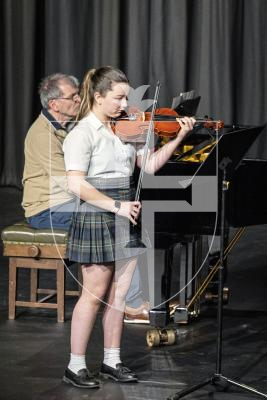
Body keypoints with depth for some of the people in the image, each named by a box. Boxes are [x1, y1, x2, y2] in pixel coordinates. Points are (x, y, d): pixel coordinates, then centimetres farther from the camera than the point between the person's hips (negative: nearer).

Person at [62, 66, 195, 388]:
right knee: (95, 294, -2)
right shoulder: (84, 132, -12)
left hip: (125, 218, 6)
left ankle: (112, 361, 21)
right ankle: (75, 366, 8)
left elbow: (150, 165, 6)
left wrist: (178, 138, -4)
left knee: (119, 292, 10)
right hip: (96, 219, -6)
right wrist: (116, 205, -23)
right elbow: (76, 184, -20)